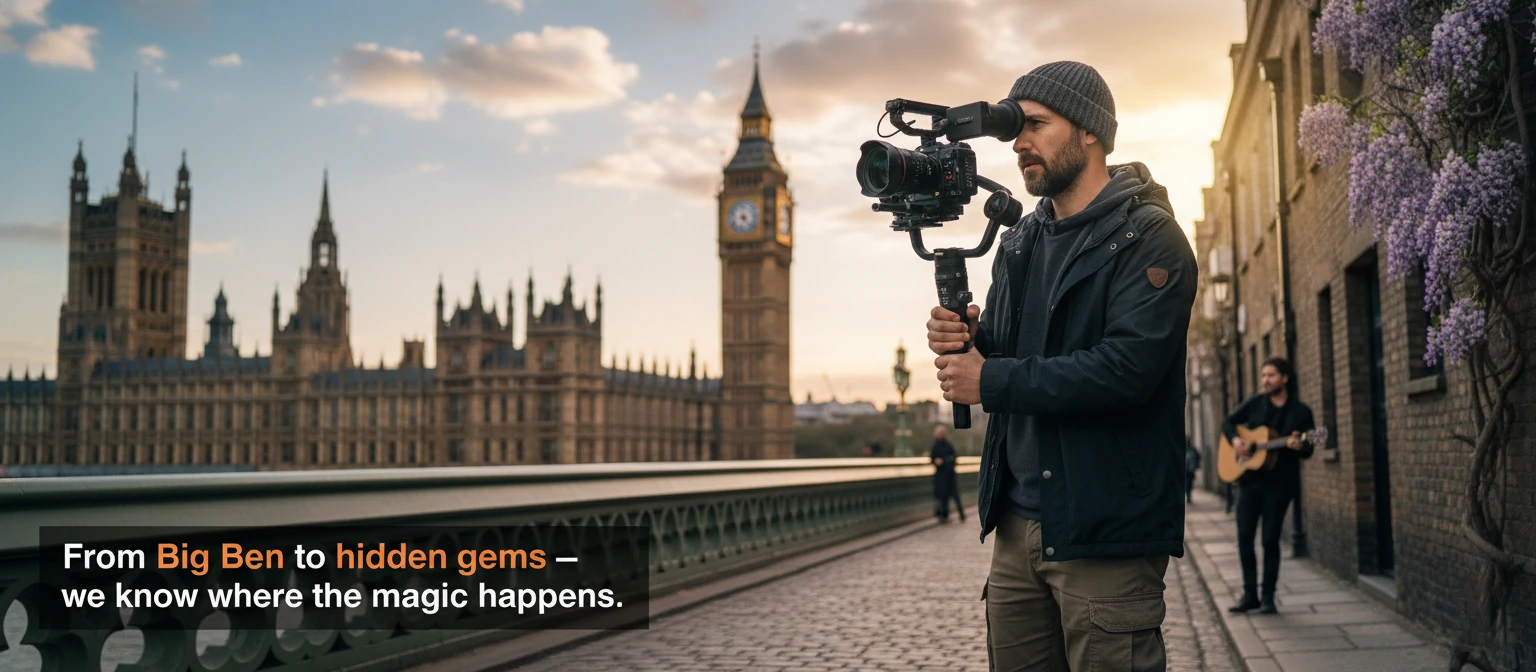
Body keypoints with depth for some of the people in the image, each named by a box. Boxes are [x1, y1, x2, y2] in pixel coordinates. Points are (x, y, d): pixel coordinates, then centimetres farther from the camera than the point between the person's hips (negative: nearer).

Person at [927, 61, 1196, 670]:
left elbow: (1127, 369, -21)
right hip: (1018, 524, 7)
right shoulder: (1020, 243, 15)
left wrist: (991, 381, -16)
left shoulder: (1147, 237, -8)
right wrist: (965, 339, -6)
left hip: (1106, 534, -7)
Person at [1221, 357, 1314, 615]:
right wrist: (1235, 439, -8)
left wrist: (1299, 446, -27)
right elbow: (1228, 422, 12)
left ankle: (1268, 596, 10)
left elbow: (1308, 450, -3)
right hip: (1250, 479, 3)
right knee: (1245, 537, 3)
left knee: (1271, 540, -1)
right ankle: (1249, 594, 13)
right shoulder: (1256, 403, 7)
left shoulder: (1301, 412, -1)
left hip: (1279, 483, -3)